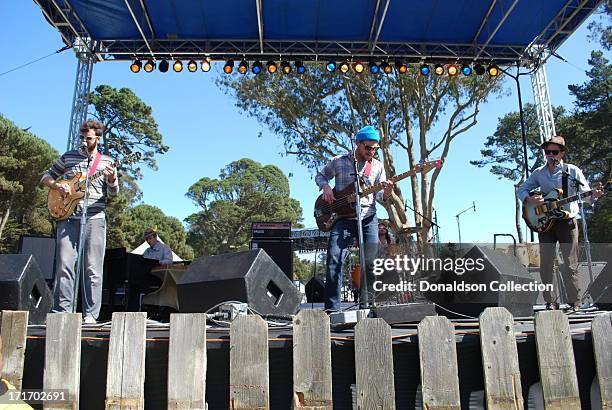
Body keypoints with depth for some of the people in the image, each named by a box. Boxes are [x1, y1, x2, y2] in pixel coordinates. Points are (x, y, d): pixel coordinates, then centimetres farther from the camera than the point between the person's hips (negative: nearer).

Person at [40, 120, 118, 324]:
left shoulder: (106, 162, 9)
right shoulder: (68, 157, 13)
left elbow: (113, 192, 2)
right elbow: (45, 177, 19)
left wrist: (112, 180, -20)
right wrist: (57, 186, -3)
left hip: (94, 219, -1)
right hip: (67, 217, 1)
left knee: (93, 268, -2)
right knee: (64, 265, -3)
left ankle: (90, 314, 4)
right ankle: (62, 311, 3)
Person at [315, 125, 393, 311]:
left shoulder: (377, 166, 11)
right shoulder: (338, 162, 6)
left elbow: (379, 196, 8)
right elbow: (320, 176, 19)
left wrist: (386, 192, -15)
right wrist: (326, 187, -3)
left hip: (368, 217, 2)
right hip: (343, 217, -2)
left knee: (371, 259, -9)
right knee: (334, 259, -13)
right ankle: (332, 309, -8)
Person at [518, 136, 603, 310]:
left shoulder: (572, 171, 1)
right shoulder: (539, 173, 9)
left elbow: (586, 196, 0)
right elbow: (522, 190, 12)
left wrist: (594, 194, -23)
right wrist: (530, 199, -9)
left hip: (567, 222, -3)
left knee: (570, 265, -3)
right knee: (545, 264, 3)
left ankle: (575, 303, 6)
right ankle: (550, 302, 11)